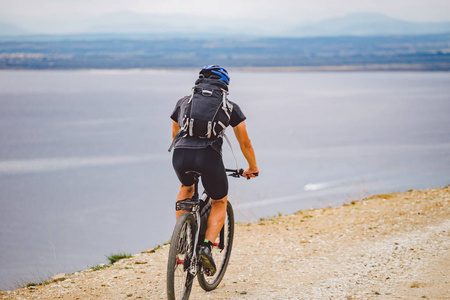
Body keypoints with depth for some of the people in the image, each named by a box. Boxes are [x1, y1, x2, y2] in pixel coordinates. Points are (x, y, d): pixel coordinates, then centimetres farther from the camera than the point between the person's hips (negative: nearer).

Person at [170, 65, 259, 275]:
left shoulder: (183, 102, 28)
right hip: (209, 156, -2)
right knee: (219, 202, 24)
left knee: (186, 188, 37)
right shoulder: (230, 107, 22)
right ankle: (207, 246, 2)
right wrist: (253, 168, 45)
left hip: (180, 155, 2)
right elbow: (245, 143, 29)